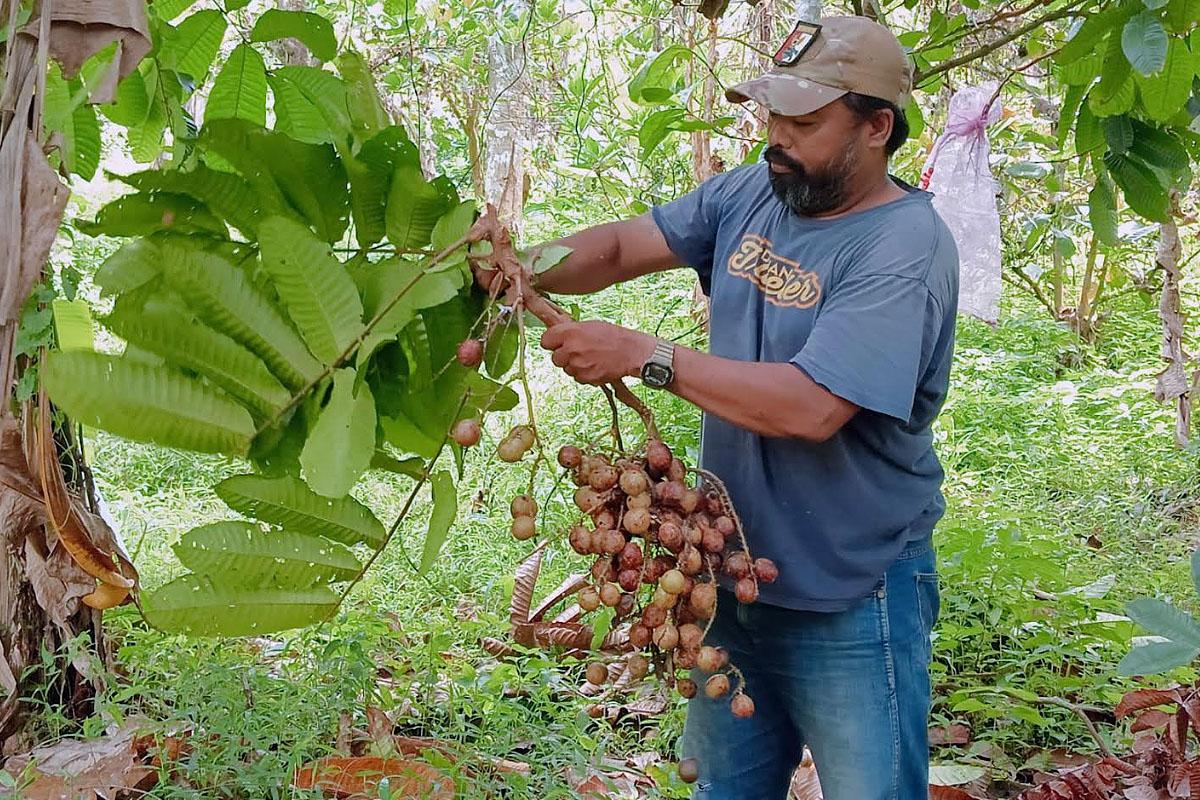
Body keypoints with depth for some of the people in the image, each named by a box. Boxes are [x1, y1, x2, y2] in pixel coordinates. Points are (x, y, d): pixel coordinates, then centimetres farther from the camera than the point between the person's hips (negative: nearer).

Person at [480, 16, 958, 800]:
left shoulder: (907, 249, -22)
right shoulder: (750, 195, 1)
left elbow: (811, 407, -31)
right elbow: (622, 245, 2)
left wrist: (646, 356, -27)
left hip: (850, 599, -7)